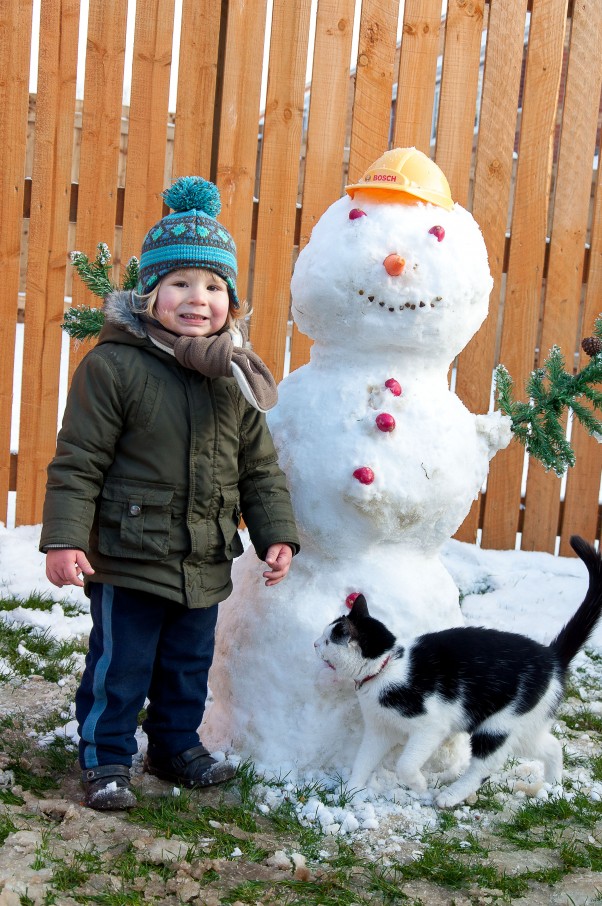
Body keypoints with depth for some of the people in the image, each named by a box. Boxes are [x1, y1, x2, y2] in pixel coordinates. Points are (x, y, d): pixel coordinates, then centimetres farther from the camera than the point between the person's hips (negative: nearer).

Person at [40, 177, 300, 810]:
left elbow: (259, 465, 9)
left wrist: (276, 534, 4)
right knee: (119, 663, 7)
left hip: (205, 562, 5)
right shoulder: (114, 364, -14)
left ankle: (176, 745, 41)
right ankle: (105, 759, 27)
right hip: (129, 557, -5)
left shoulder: (238, 375, 2)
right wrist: (64, 539, -17)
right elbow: (77, 461, -13)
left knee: (190, 663, 20)